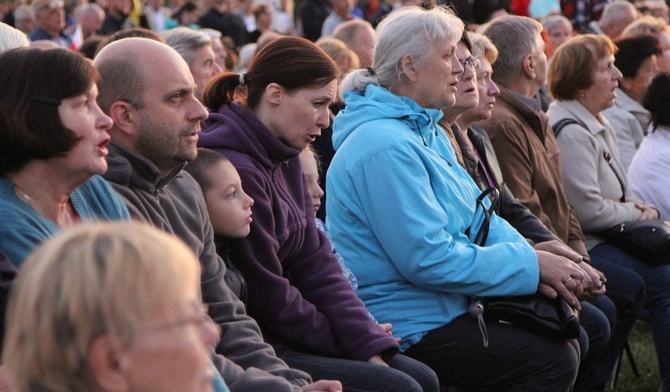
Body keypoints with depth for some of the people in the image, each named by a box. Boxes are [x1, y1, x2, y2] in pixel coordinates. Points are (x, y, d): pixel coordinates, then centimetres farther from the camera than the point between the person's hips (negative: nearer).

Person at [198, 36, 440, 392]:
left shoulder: (284, 159, 11)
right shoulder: (236, 169, -20)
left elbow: (315, 262, 7)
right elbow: (267, 297, -16)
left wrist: (370, 346, -2)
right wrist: (348, 340, -3)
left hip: (280, 335, 9)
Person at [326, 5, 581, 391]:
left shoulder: (427, 131, 12)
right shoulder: (386, 148, -22)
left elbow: (478, 214, 12)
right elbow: (430, 259, -25)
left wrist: (535, 262, -7)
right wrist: (531, 265, -18)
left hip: (445, 303, 11)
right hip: (407, 328, -10)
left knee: (569, 338, 11)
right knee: (553, 361, -17)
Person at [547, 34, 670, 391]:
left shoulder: (598, 126, 17)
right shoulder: (571, 133, -18)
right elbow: (590, 210, -22)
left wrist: (639, 206, 5)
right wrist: (637, 214, -7)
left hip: (610, 237, 11)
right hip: (585, 247, -11)